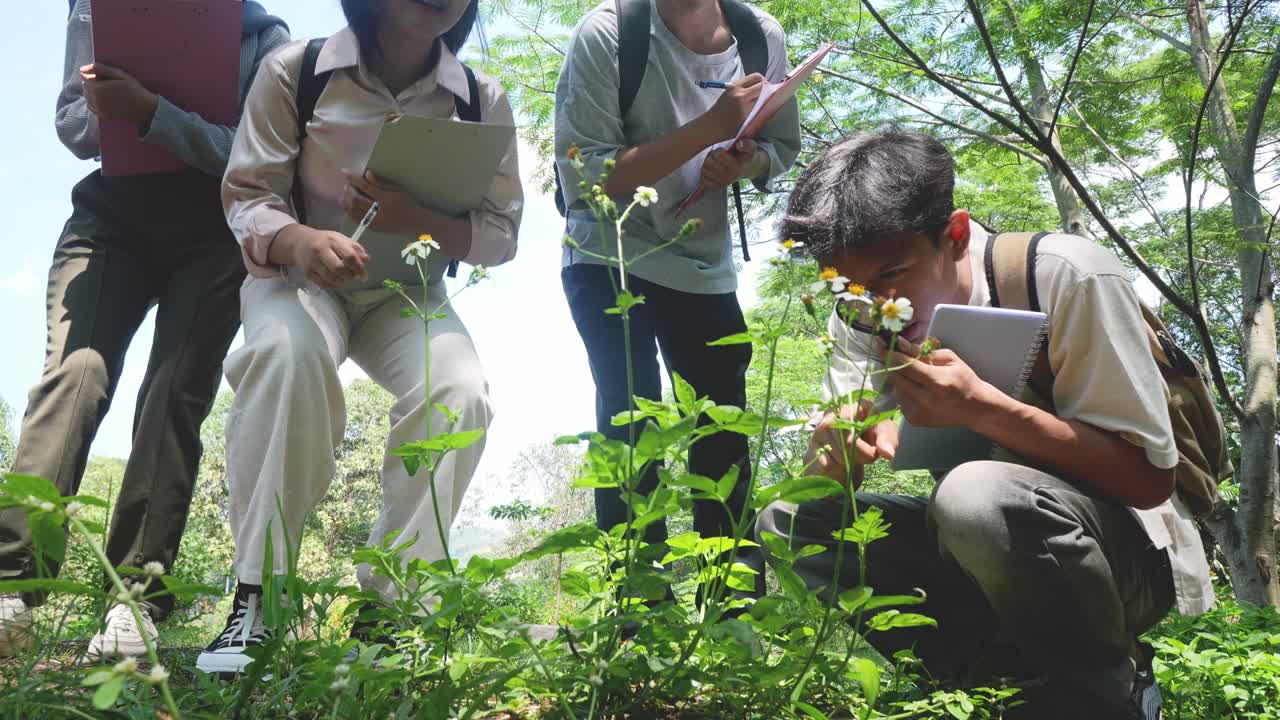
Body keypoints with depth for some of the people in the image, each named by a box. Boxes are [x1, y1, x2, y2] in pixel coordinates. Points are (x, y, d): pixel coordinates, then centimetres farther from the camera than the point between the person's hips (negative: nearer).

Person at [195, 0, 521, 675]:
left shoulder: (484, 101, -4)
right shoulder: (294, 71, -9)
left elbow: (500, 233, -3)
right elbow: (246, 196, -9)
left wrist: (415, 218, -24)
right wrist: (299, 241, -33)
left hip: (408, 293, 2)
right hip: (298, 275, -2)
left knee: (461, 394, -29)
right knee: (286, 352, -37)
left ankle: (388, 607, -16)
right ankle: (252, 597, -26)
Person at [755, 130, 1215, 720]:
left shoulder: (1066, 279, -22)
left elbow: (1151, 479, -20)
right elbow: (828, 468, -4)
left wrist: (978, 407, -33)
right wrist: (837, 450, -30)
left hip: (1129, 553, -5)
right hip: (979, 546, 6)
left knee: (980, 498, -37)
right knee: (788, 523, -11)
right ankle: (1015, 672, -7)